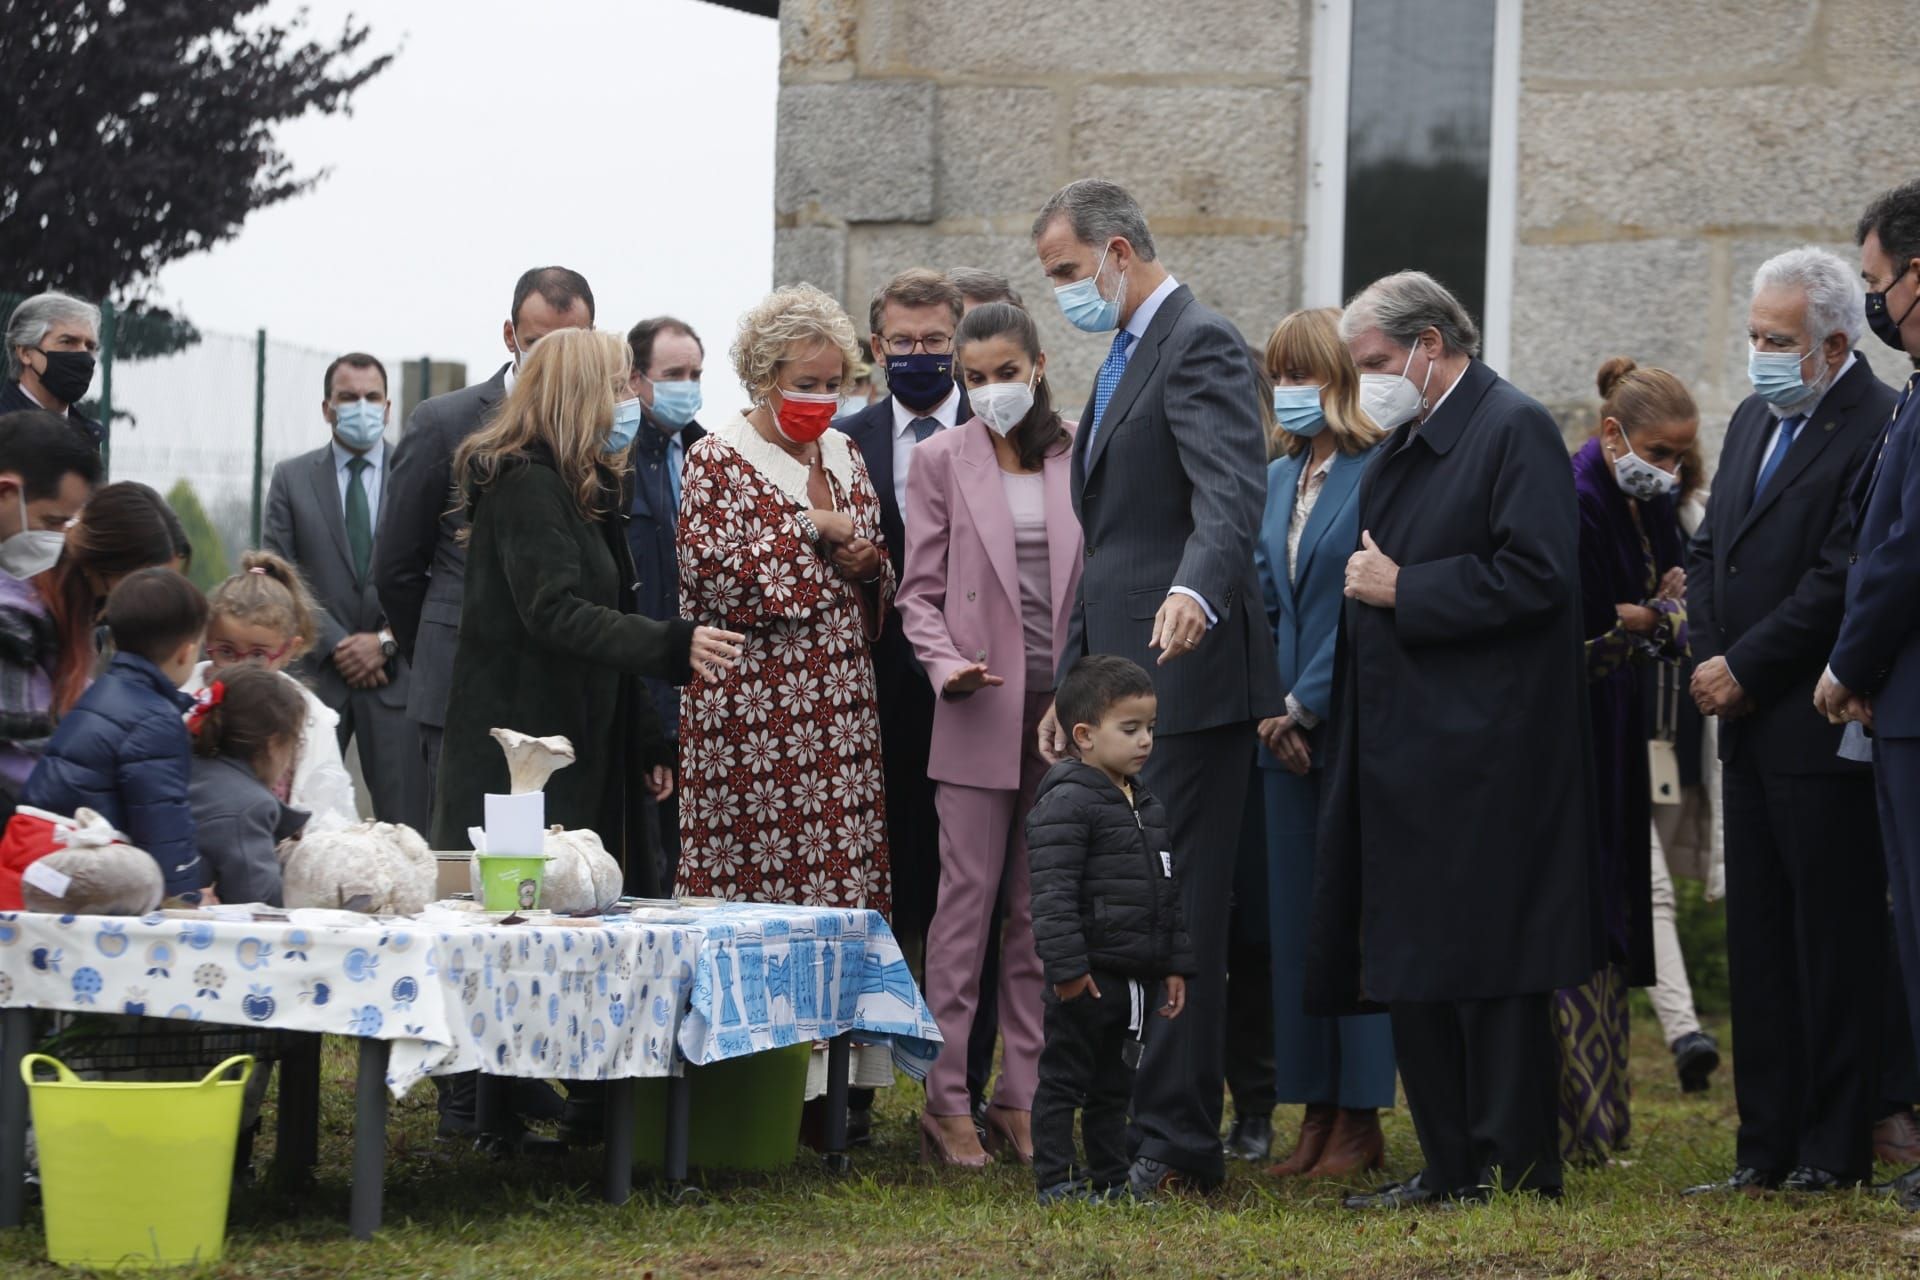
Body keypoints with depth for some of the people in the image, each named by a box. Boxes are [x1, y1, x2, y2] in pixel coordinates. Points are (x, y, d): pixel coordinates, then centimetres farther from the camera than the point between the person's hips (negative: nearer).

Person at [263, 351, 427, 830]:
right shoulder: (291, 478, 9)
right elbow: (280, 576, 3)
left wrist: (387, 641, -8)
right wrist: (336, 644, -6)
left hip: (396, 671, 0)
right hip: (316, 670, 0)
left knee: (407, 822, -3)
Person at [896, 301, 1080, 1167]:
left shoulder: (1081, 458, 7)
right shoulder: (943, 460, 3)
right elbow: (920, 590, 3)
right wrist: (948, 665, -14)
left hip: (1066, 708, 2)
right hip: (982, 710, -2)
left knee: (1041, 911, 5)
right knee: (967, 900, -3)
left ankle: (1021, 1097, 10)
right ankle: (947, 1101, 1)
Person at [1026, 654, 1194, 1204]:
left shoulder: (1148, 804, 14)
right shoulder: (1067, 802, -14)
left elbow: (1169, 889, 20)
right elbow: (1054, 893, -19)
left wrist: (1175, 964, 17)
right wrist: (1066, 966, -23)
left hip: (1137, 974, 8)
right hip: (1088, 975, -8)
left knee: (1115, 1083, 16)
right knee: (1065, 1077, 0)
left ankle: (1110, 1177, 23)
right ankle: (1055, 1179, 4)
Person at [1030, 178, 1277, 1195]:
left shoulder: (1198, 346, -11)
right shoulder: (1125, 358, 22)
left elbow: (1232, 494, -28)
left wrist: (1196, 591, -46)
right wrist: (1073, 682, 23)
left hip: (1187, 678, -10)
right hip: (1125, 684, 10)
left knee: (1176, 911, -8)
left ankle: (1176, 1141, -6)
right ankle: (1162, 1130, 16)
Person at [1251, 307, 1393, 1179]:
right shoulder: (1277, 480, 14)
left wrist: (1305, 706, -11)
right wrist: (1268, 709, 3)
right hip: (1288, 733, 7)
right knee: (1293, 920, 7)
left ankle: (1361, 1121, 1)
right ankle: (1316, 1114, 13)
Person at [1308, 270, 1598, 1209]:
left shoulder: (1515, 430, -9)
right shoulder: (1398, 449, 19)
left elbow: (1536, 575, -19)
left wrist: (1403, 590, -15)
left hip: (1485, 759, -9)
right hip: (1402, 759, 9)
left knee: (1492, 970, -6)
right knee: (1413, 972, 10)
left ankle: (1516, 1168, -2)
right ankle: (1449, 1168, 16)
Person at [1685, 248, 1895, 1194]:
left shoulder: (1876, 428, -13)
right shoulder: (1753, 421, 15)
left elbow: (1841, 582, -18)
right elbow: (1710, 552, 18)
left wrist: (1745, 669, -13)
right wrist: (1710, 661, 3)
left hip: (1821, 733, -9)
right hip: (1749, 726, 9)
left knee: (1835, 944, -3)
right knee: (1759, 942, 10)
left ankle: (1834, 1150, 2)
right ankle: (1766, 1147, 15)